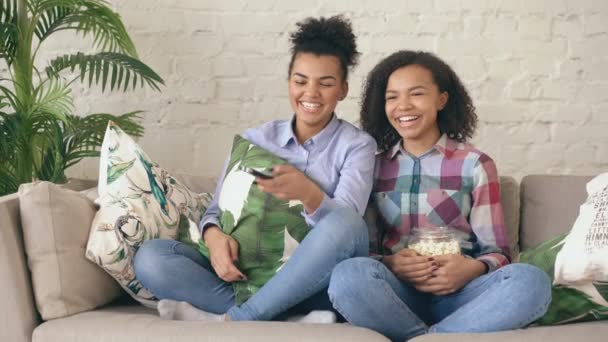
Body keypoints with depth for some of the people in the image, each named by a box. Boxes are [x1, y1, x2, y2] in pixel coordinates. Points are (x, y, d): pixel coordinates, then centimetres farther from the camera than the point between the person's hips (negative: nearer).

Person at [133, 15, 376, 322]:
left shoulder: (357, 145, 2)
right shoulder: (254, 140, 11)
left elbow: (345, 223, -14)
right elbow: (218, 208, 5)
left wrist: (308, 194, -37)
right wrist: (214, 235, -20)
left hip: (319, 284, -2)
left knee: (345, 224, -34)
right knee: (150, 258, -18)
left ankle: (232, 321, -26)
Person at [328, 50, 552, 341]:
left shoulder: (474, 165, 8)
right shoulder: (373, 167, 13)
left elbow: (496, 251, 5)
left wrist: (472, 269, -18)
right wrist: (387, 263, -14)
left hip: (458, 293, 0)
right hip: (397, 293, 0)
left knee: (531, 281, -31)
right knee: (348, 274, -34)